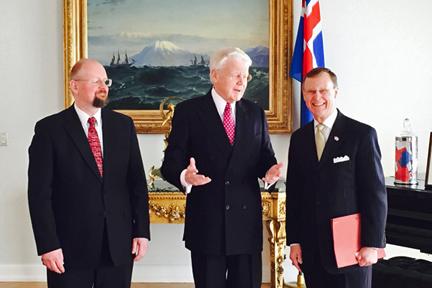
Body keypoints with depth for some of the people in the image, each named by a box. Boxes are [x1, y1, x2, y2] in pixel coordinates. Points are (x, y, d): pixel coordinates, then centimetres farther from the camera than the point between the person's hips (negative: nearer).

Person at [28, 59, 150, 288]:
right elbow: (40, 192, -7)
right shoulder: (49, 129, -4)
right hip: (70, 248, -3)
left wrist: (142, 231, 1)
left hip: (119, 245, 3)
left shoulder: (123, 125, 7)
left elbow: (137, 182, 7)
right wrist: (48, 245, -12)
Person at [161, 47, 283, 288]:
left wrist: (269, 170, -11)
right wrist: (185, 177, -26)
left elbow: (265, 157, 12)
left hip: (247, 221, 3)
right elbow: (171, 164, -4)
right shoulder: (188, 111, -1)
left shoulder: (256, 113, 11)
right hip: (206, 222, -3)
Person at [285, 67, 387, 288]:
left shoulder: (362, 134, -5)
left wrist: (372, 244, -10)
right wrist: (294, 240, 6)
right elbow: (293, 192, 10)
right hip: (311, 248, 4)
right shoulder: (299, 138, 9)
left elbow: (376, 193, -7)